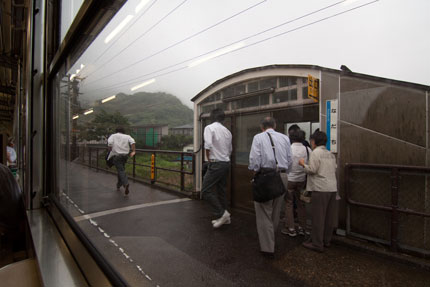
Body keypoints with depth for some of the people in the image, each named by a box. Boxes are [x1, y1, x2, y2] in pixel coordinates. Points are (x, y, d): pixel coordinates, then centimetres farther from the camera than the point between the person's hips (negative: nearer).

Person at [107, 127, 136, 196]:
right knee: (121, 169, 19)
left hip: (116, 155, -3)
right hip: (125, 155, 3)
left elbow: (109, 142, -12)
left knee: (121, 170, -9)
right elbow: (132, 142, -8)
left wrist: (110, 151, 1)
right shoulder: (127, 136, 11)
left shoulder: (113, 136, 8)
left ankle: (126, 184, -30)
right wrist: (133, 151, -9)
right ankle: (118, 186, 30)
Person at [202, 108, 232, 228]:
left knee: (206, 191, 0)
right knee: (221, 190, 17)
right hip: (226, 163, 8)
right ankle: (225, 218, 25)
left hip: (216, 164, -8)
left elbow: (208, 145, -21)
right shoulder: (227, 131, 12)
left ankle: (222, 213, 0)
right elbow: (230, 149, 14)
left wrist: (209, 159, -7)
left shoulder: (209, 128, -8)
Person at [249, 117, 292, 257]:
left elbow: (254, 160, -11)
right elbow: (290, 160, 8)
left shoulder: (258, 137, -2)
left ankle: (267, 247, 10)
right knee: (276, 211, 20)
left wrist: (255, 172, 6)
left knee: (264, 212, 4)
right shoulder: (285, 138, 9)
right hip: (282, 176, 5)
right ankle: (270, 239, 39)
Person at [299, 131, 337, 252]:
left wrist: (303, 164, 1)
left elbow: (312, 170, -14)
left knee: (318, 217, -1)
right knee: (329, 217, 14)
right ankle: (326, 240, 26)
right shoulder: (331, 154, 14)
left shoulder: (316, 152, -9)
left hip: (321, 188, -8)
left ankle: (317, 244, 6)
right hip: (332, 188, 8)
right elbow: (334, 169, 16)